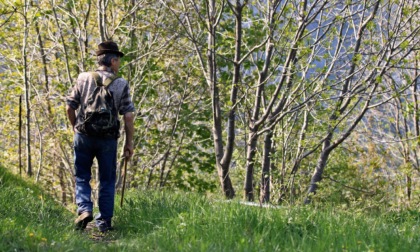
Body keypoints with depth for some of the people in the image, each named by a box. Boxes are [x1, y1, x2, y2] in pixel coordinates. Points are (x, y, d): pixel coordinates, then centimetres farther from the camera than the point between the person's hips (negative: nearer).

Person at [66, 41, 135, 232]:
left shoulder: (83, 79, 1)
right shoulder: (121, 84, -1)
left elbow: (70, 107, 2)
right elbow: (128, 116, -6)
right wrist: (129, 143, 2)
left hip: (83, 136, 1)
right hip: (108, 139, 0)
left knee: (82, 177, 13)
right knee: (107, 180, 11)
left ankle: (84, 209, -8)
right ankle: (104, 221, 12)